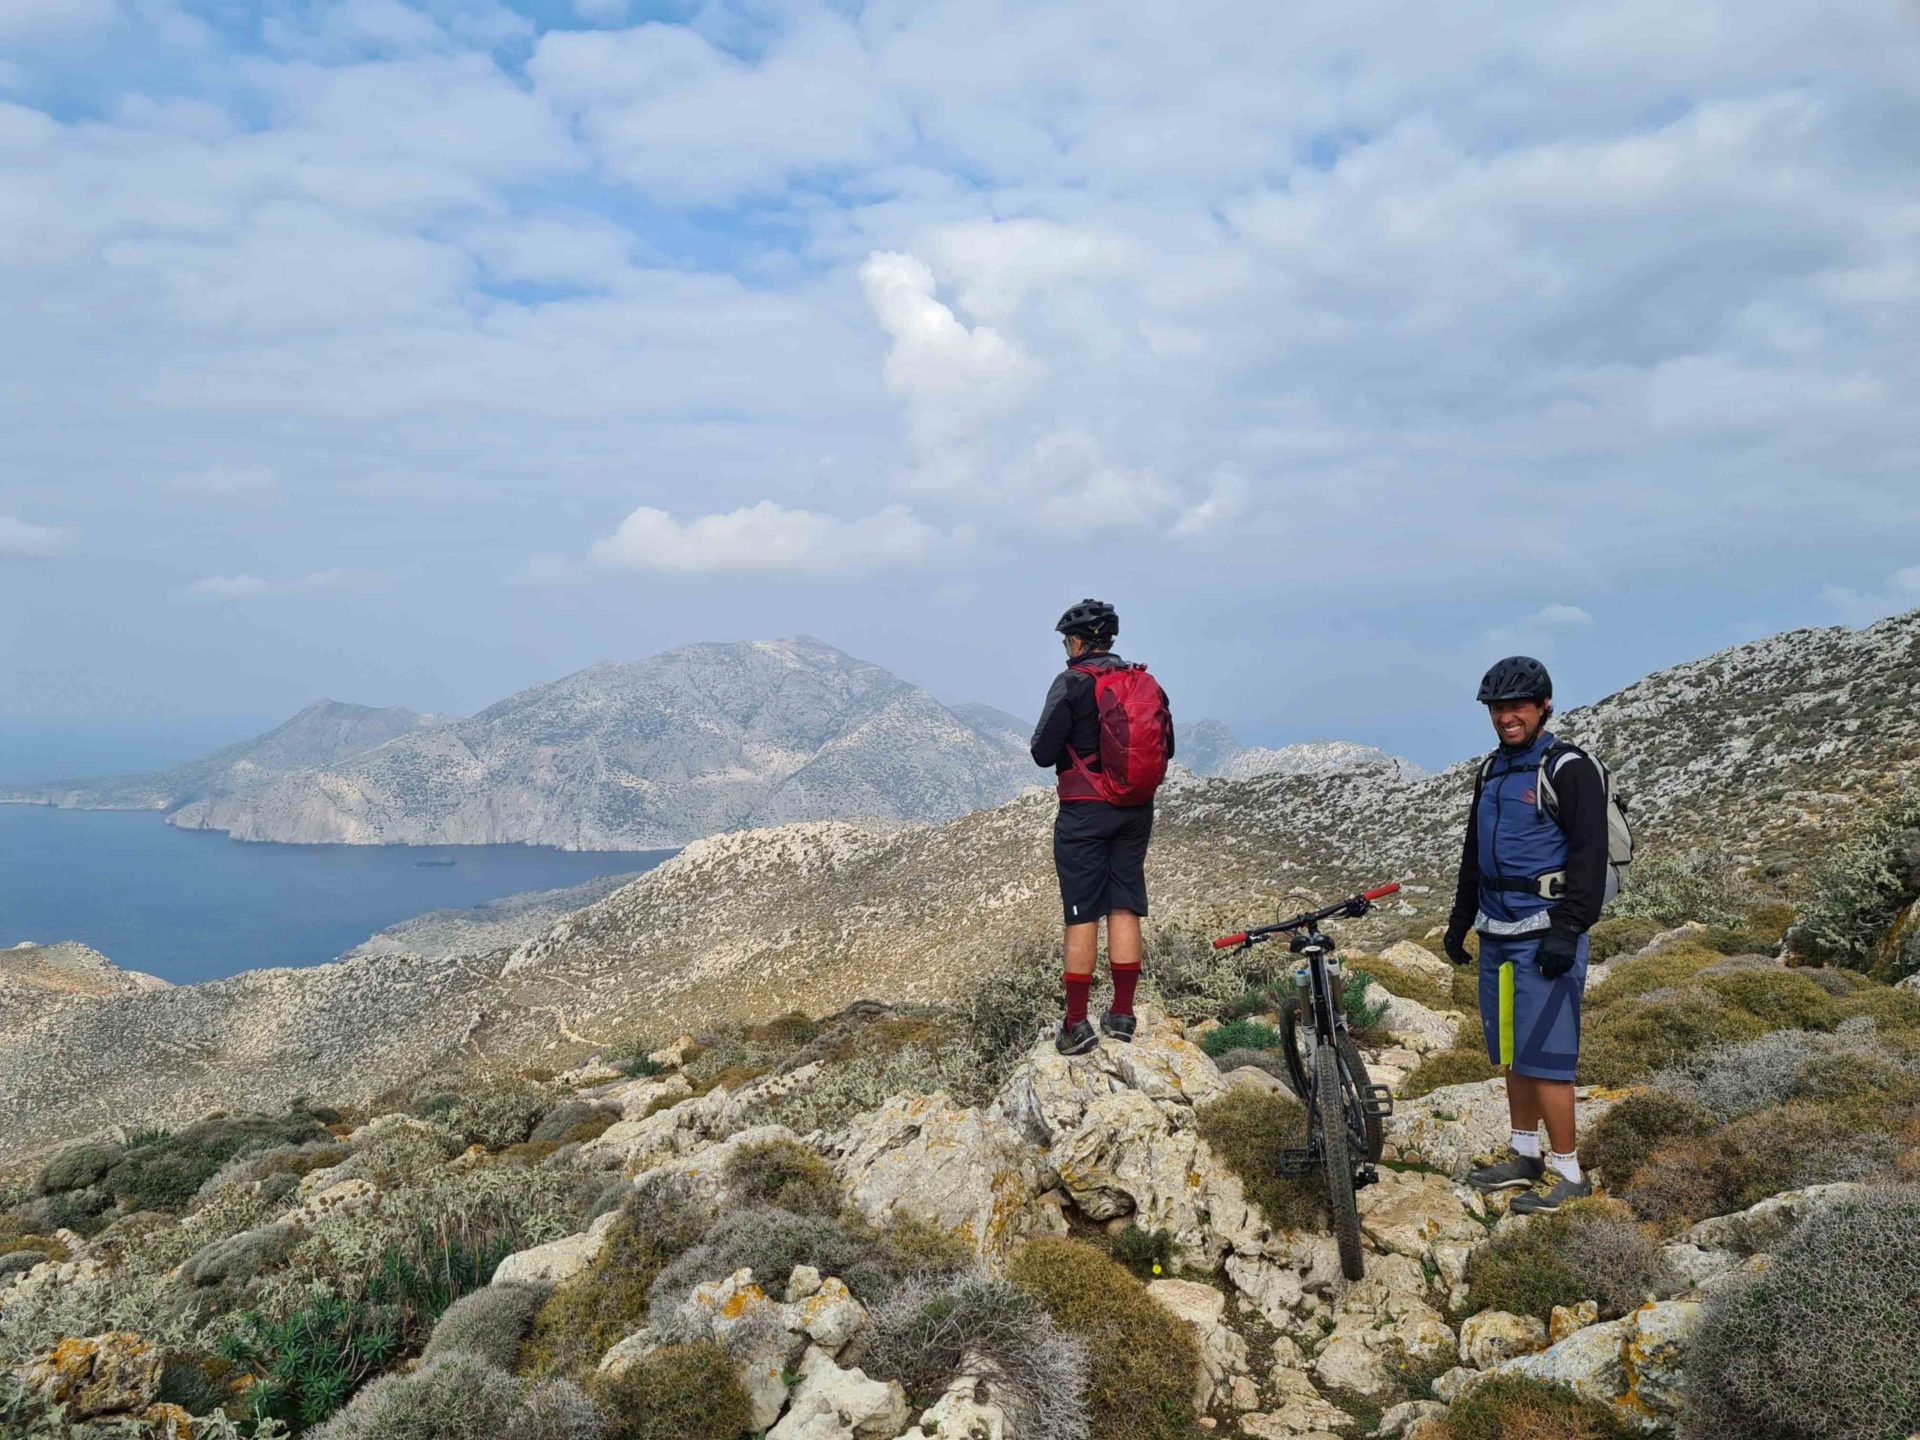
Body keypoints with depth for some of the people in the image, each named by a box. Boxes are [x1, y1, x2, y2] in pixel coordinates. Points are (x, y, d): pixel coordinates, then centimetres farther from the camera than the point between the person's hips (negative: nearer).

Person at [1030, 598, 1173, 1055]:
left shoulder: (1072, 682, -11)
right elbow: (1167, 748, 13)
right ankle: (1122, 1014, 17)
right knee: (1125, 907, 11)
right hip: (1136, 811, 5)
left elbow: (1044, 752, -13)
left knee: (1082, 915, -2)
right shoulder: (1147, 683, 7)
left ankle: (1076, 1024, 1)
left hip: (1085, 811, -5)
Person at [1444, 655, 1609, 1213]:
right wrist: (1460, 920, 21)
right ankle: (1525, 1156, 26)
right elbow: (1474, 852, 21)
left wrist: (1567, 930, -21)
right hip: (1497, 933, 8)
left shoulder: (1570, 770, -10)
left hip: (1545, 933, -8)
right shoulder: (1493, 769, 15)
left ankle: (1567, 1172, 5)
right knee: (1511, 1052, 14)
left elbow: (1589, 855, -16)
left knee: (1544, 1055, -6)